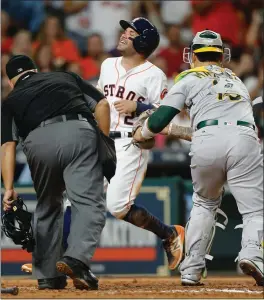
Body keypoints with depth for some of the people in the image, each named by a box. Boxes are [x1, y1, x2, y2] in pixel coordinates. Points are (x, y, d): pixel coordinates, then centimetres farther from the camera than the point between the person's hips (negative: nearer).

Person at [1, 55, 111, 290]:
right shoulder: (66, 77, 30)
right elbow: (102, 103, 16)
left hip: (38, 141, 1)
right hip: (79, 131, -1)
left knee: (47, 206, 20)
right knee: (89, 202, -7)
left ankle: (48, 276, 20)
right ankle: (77, 258, -31)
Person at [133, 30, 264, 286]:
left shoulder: (190, 79, 19)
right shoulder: (236, 80, 33)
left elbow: (157, 122, 11)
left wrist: (143, 133, 33)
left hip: (207, 143, -1)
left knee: (205, 203, 22)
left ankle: (192, 270, 16)